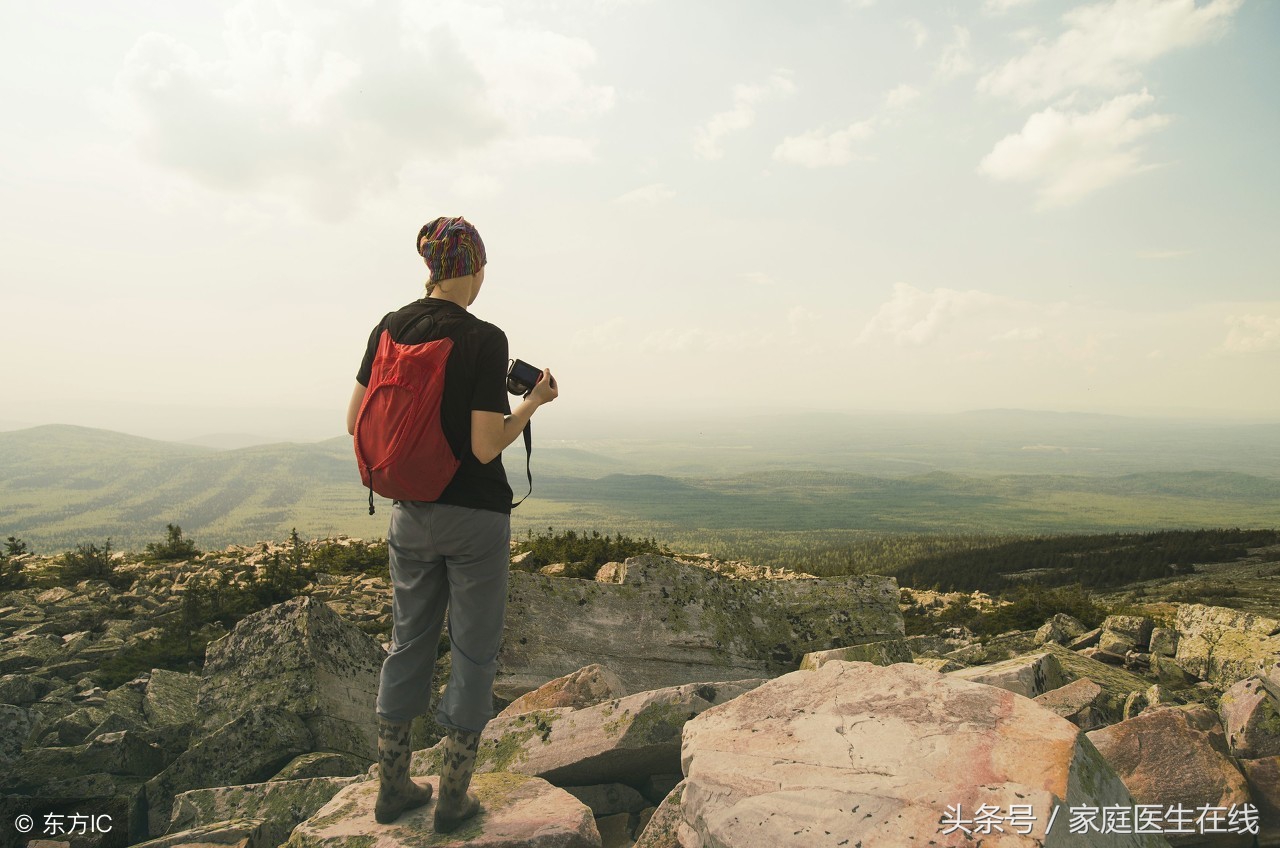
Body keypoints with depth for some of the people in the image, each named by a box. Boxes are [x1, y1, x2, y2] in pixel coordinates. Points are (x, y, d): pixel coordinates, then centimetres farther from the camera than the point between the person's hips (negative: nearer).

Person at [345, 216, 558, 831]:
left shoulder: (389, 328, 0)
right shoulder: (484, 340, -17)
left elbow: (356, 421, 5)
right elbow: (486, 447, -20)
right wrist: (535, 401, -7)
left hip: (410, 514, 5)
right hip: (475, 517, -5)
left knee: (408, 644, 19)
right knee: (474, 653, 10)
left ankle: (392, 787, 30)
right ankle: (453, 798, 21)